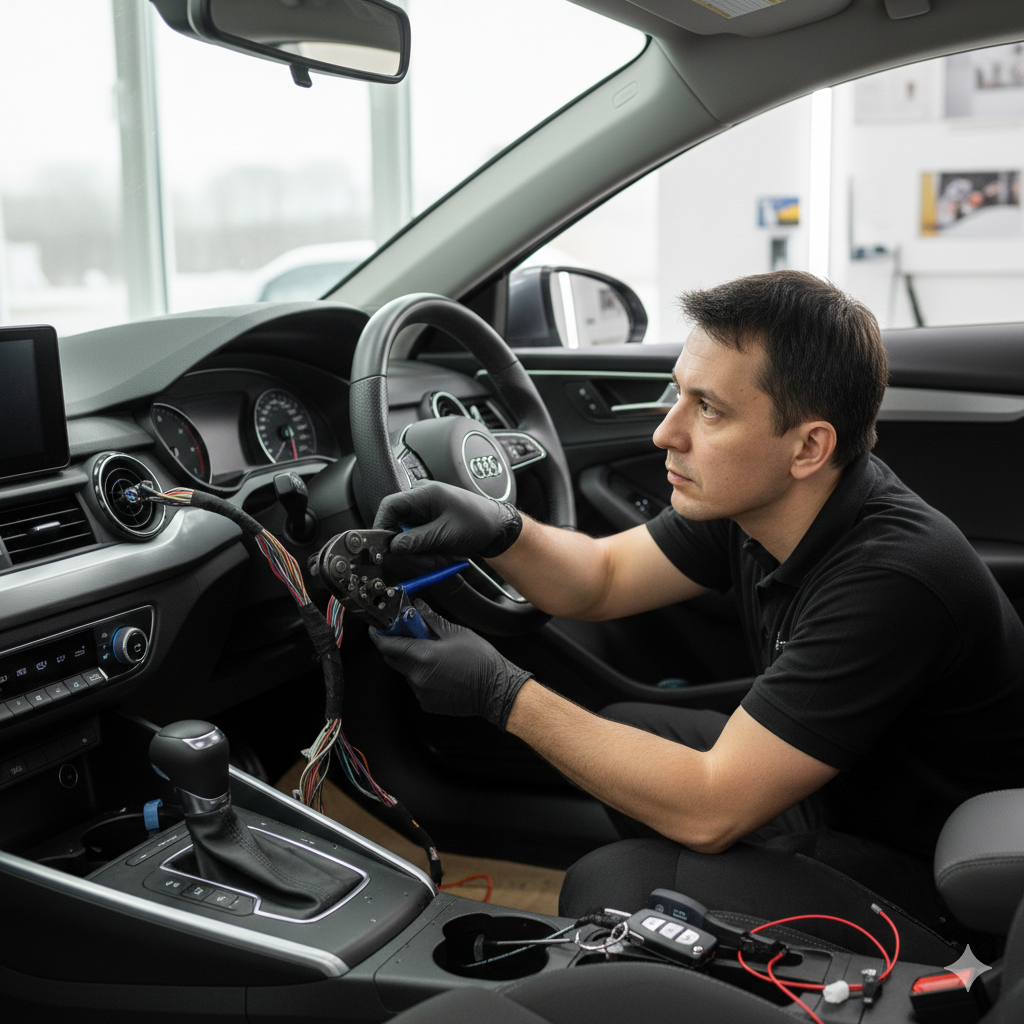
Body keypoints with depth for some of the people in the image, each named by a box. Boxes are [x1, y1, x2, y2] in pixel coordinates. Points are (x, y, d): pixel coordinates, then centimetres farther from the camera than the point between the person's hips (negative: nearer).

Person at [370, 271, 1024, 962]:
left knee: (611, 886, -22)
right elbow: (601, 579, 6)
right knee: (623, 730, 11)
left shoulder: (889, 580, -33)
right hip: (846, 793, 8)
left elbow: (710, 810, -30)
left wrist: (504, 694, -25)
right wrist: (500, 530, -15)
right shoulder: (756, 493, -7)